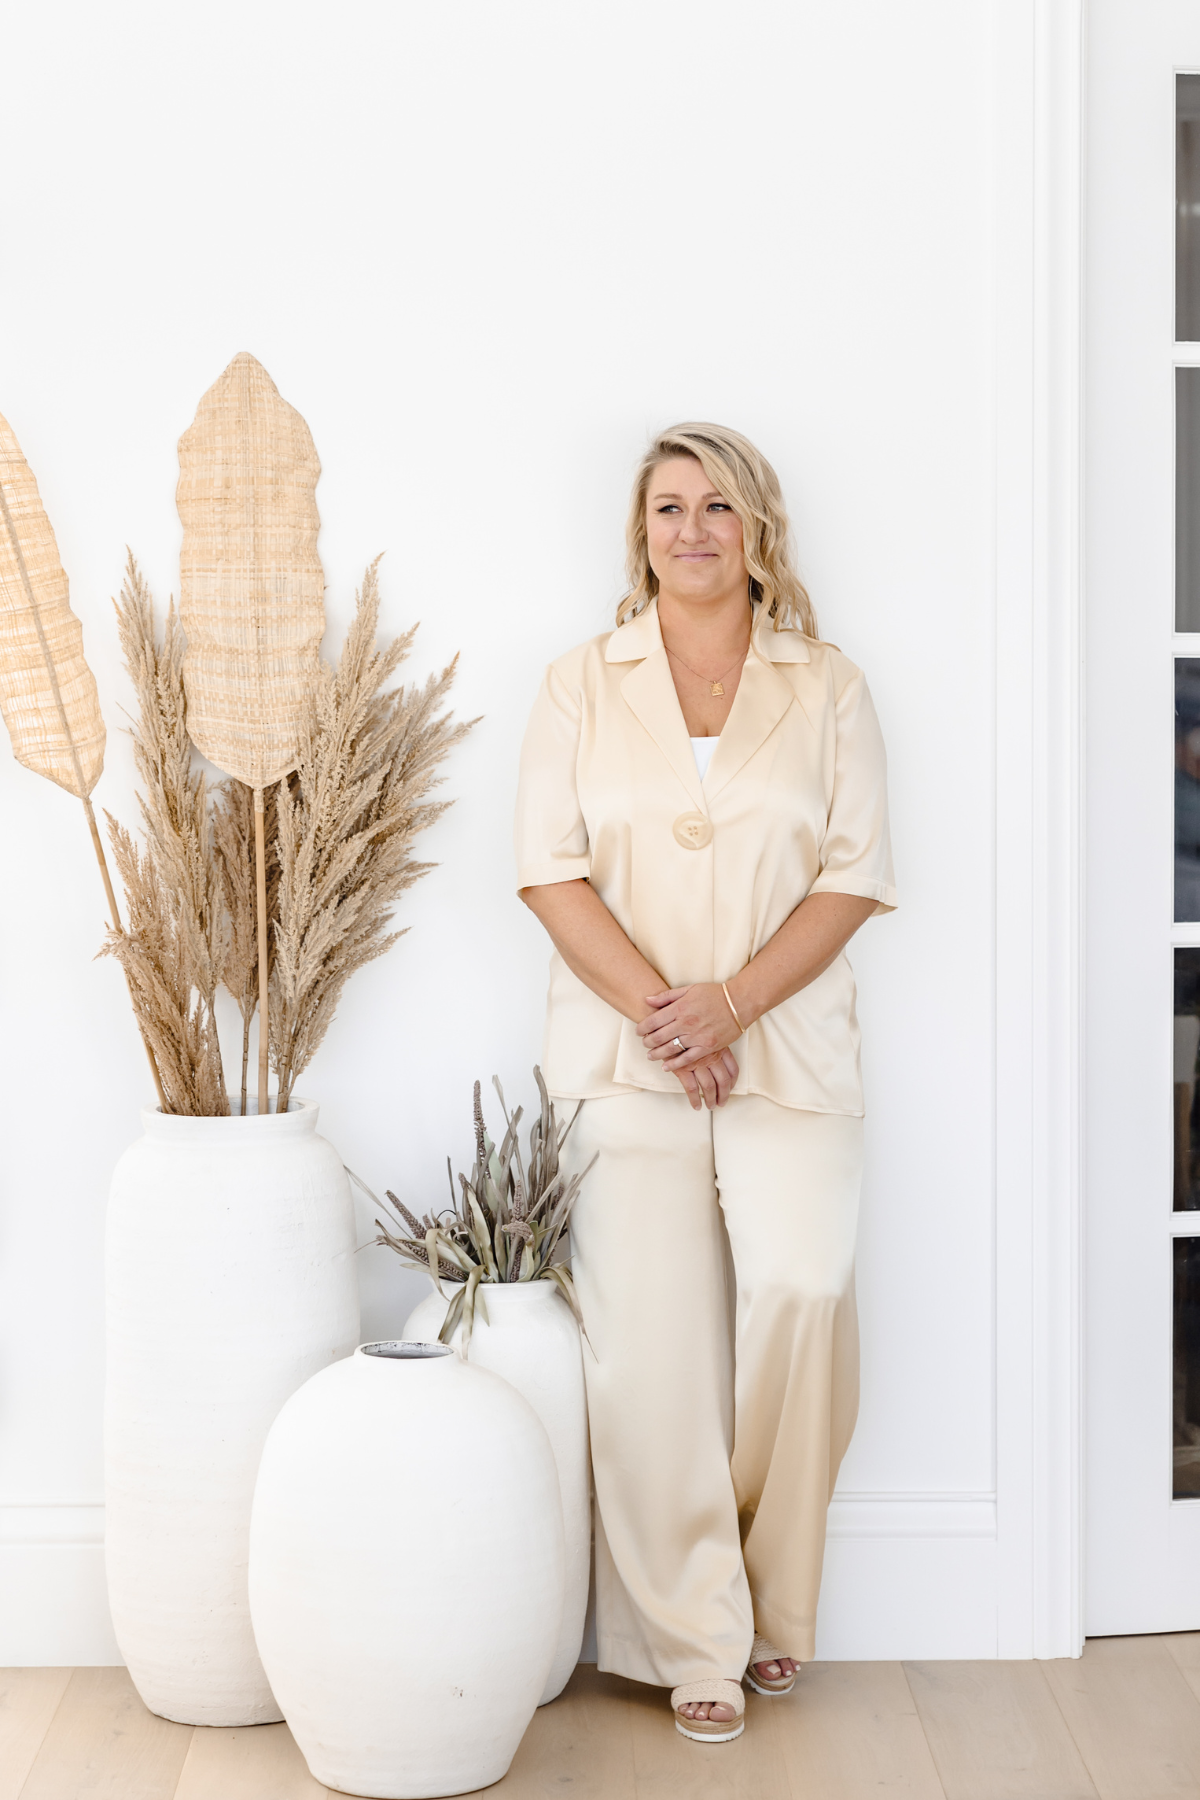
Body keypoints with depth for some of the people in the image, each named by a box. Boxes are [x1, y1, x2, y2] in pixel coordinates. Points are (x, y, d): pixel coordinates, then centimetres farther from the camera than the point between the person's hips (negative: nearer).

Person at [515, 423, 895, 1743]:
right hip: (624, 1060, 0)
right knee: (649, 1335, -8)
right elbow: (553, 869, 2)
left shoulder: (826, 689, 10)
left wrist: (728, 1005, -11)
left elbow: (853, 878, 2)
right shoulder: (580, 685, 10)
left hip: (788, 1053, 0)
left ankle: (773, 1598, 1)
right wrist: (658, 1011, -10)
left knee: (801, 1289, -19)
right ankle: (695, 1643, 4)